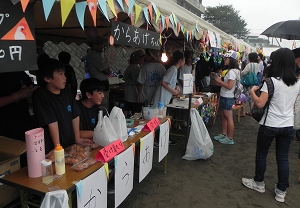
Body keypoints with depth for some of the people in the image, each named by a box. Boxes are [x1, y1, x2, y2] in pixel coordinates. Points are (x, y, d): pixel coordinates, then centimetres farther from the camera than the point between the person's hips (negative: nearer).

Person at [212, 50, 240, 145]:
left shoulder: (232, 72, -18)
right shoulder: (230, 71, 11)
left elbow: (229, 86, -24)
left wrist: (220, 81, -15)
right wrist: (219, 80, 2)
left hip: (227, 98, -10)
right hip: (224, 97, 10)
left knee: (229, 118, 0)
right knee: (223, 117, 17)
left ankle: (230, 138, 10)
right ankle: (224, 134, 30)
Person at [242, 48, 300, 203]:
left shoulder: (271, 81, -16)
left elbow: (260, 104, -17)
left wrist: (252, 91, -2)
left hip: (270, 125, -5)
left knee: (261, 154, 14)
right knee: (283, 158, 12)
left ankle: (259, 183, 30)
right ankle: (281, 192, 22)